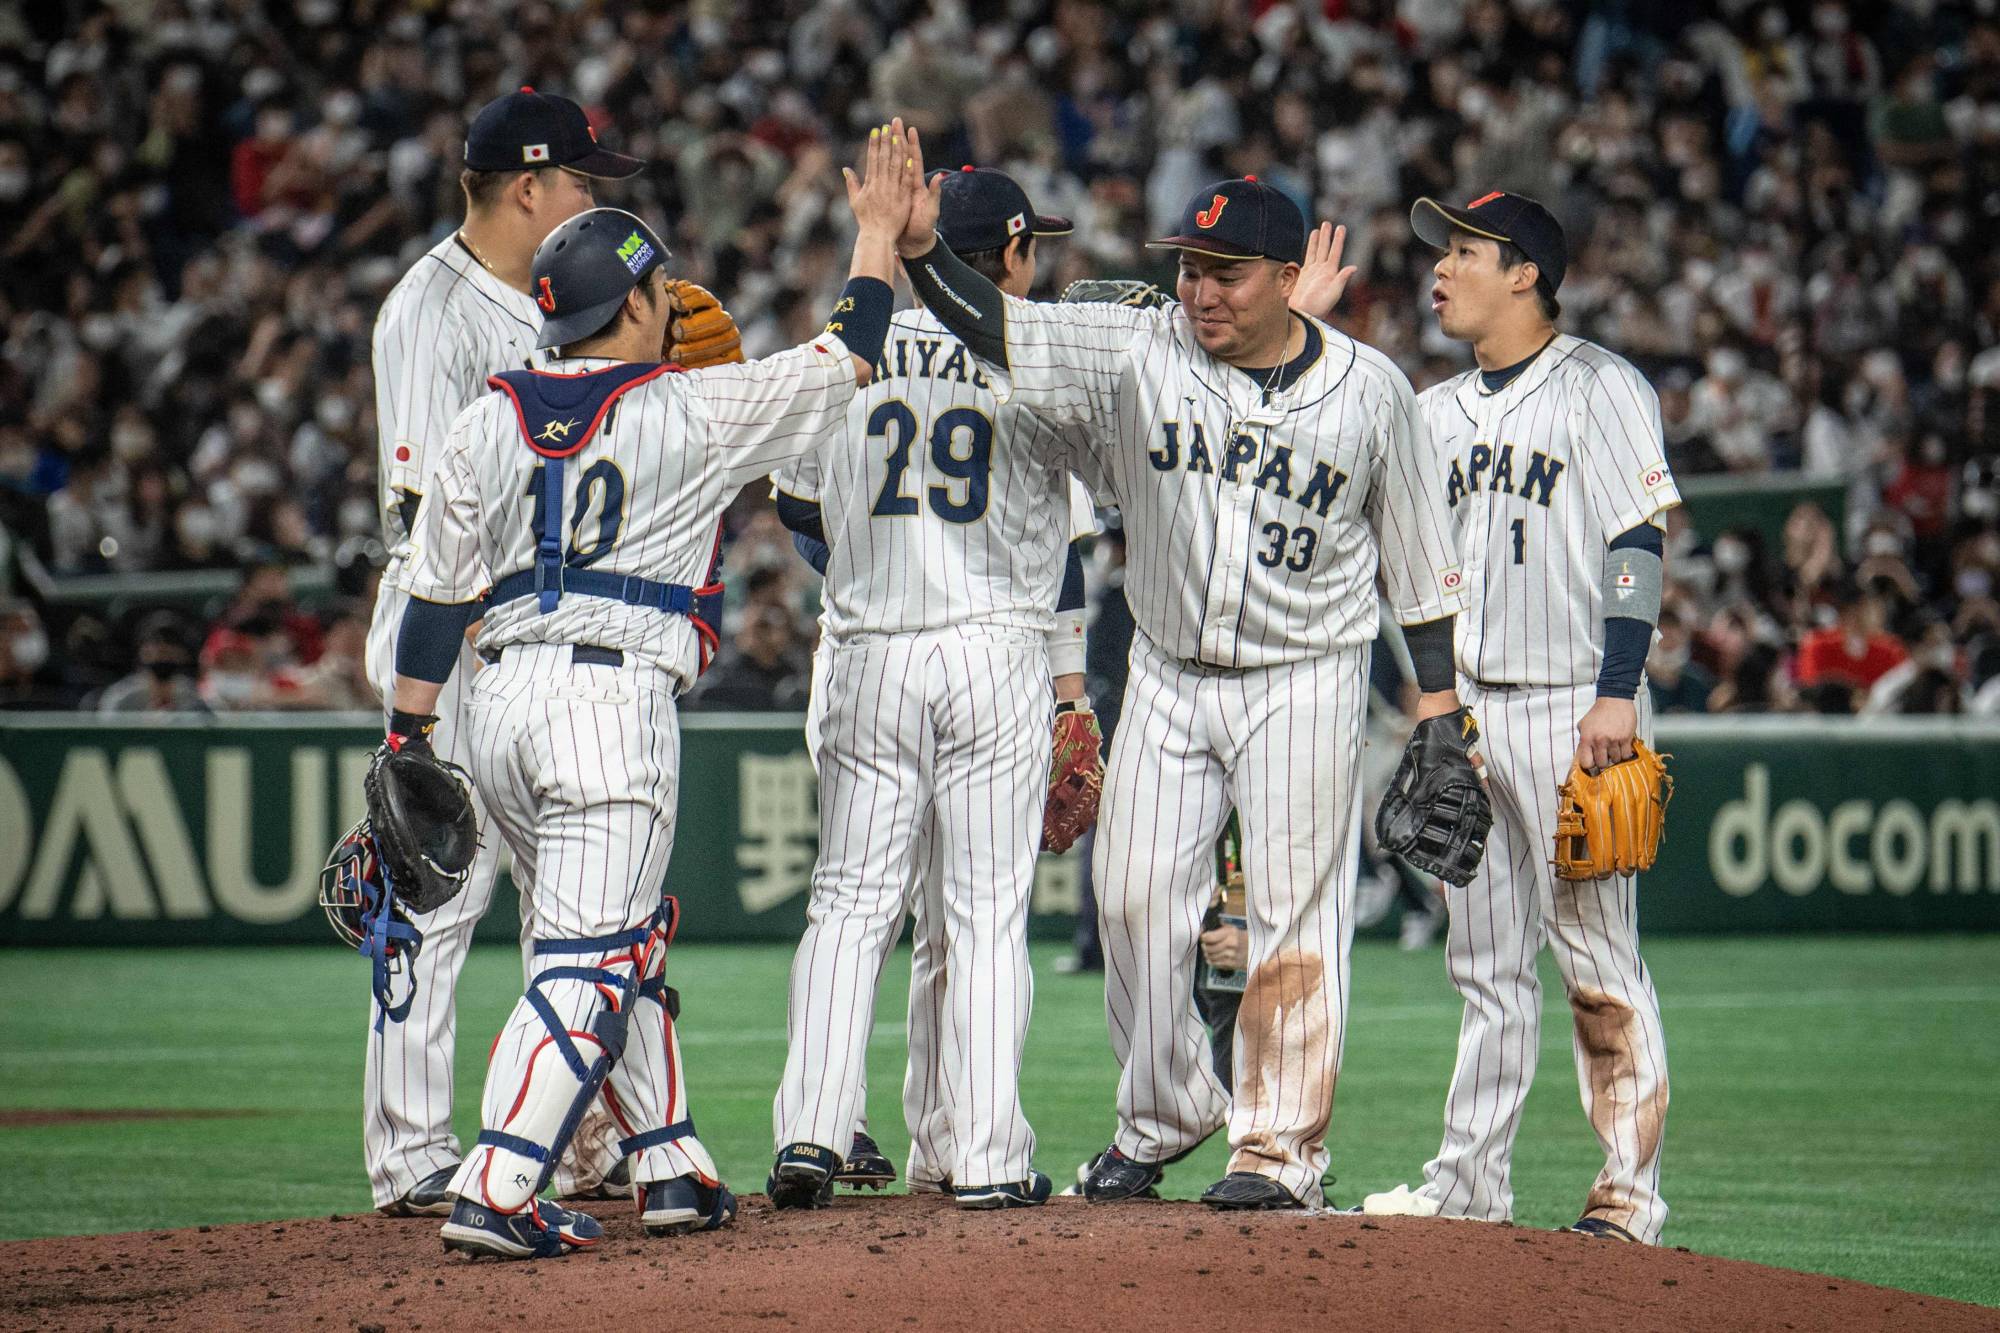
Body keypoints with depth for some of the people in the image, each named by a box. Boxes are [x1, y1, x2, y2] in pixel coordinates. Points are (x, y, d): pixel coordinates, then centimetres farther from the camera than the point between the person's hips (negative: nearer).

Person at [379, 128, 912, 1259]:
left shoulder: (491, 421, 9)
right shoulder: (693, 413, -4)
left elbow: (437, 594, 8)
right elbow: (846, 358, 7)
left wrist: (408, 739, 12)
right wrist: (880, 231, 21)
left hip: (499, 702, 6)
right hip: (615, 699, -6)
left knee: (627, 940, 20)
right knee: (590, 963, -8)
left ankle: (671, 1166, 23)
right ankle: (495, 1194, -19)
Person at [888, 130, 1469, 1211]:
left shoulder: (1369, 390, -6)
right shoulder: (1139, 351, -5)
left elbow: (1418, 556, 2)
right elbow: (993, 329, -13)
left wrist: (1437, 707, 0)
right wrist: (917, 247, -31)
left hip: (1303, 685, -2)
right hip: (1167, 675, 3)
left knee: (1295, 914, -3)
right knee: (1136, 898, 3)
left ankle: (1283, 1149, 5)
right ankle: (1163, 1115, 22)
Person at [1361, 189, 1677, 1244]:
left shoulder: (1599, 388, -3)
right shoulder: (1436, 412, 18)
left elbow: (1637, 541, -10)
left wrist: (1617, 693, -18)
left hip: (1570, 707, -7)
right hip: (1463, 711, 7)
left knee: (1595, 958, -8)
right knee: (1484, 960, 8)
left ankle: (1630, 1193, -7)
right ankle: (1471, 1179, 11)